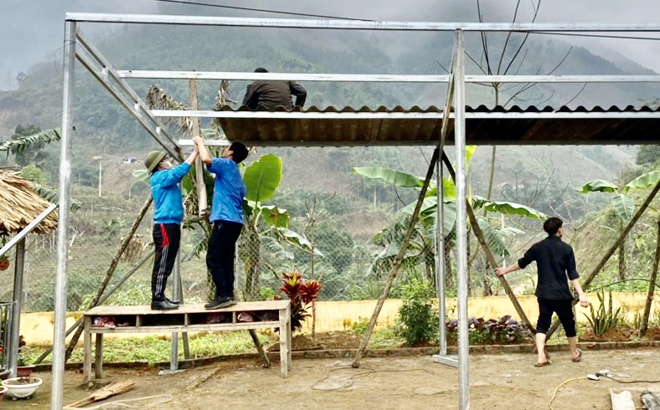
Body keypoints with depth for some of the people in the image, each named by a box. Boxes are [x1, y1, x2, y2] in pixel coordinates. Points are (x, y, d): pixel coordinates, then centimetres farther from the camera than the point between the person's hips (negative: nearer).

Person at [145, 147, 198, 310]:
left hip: (170, 226, 10)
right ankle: (157, 300, -8)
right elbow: (181, 170, -17)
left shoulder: (165, 177, 20)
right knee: (162, 265, -9)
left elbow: (179, 172, 27)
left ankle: (160, 297, 18)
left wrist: (196, 153, 18)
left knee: (166, 266, 12)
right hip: (165, 226, -10)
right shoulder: (160, 177, -8)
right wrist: (195, 152, -11)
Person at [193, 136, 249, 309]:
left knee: (213, 259, -8)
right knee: (226, 260, 10)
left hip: (226, 220, -10)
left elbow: (206, 159, -22)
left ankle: (223, 296, -10)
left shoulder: (227, 164, -3)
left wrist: (200, 143, -4)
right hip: (234, 221, 10)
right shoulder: (234, 172, 26)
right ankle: (228, 295, 10)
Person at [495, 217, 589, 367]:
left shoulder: (538, 247, 2)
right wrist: (581, 294, -7)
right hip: (562, 294, -2)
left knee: (542, 323, 6)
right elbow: (572, 274, -8)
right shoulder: (566, 248, -4)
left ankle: (541, 356, -7)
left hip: (544, 293, 2)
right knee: (568, 322, 16)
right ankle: (575, 353, 34)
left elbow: (522, 262, 11)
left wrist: (506, 270, 24)